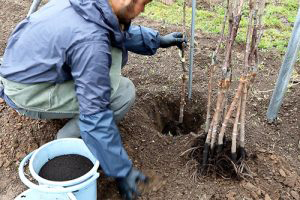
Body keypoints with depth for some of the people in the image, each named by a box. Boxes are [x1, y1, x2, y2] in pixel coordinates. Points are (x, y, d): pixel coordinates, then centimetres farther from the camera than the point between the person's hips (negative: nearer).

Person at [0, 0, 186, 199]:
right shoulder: (90, 41, -33)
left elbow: (116, 29, 15)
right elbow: (95, 114, -30)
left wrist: (157, 39, 11)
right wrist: (122, 170, -21)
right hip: (28, 93, -8)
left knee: (117, 50, 5)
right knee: (123, 93, -18)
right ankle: (70, 137, -1)